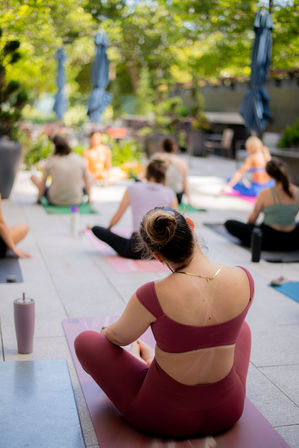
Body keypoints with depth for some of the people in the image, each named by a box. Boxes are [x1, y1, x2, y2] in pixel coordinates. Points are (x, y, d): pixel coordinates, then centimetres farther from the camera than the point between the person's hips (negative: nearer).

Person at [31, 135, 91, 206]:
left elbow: (43, 183, -3)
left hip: (55, 201, -1)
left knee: (33, 177, 22)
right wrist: (89, 198, 19)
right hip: (76, 201, 1)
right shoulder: (79, 159, -6)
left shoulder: (50, 161, -11)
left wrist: (39, 198, 13)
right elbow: (87, 181, 5)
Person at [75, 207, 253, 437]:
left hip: (164, 417, -3)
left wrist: (107, 331, 19)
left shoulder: (154, 295, -29)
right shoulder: (244, 279, -16)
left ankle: (140, 362, 43)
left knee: (85, 340, 14)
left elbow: (119, 337, -7)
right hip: (226, 411, 4)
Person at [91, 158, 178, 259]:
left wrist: (108, 228, 32)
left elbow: (117, 217, 11)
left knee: (96, 229, 5)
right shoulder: (170, 193, 3)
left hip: (137, 249, -2)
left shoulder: (133, 189, 2)